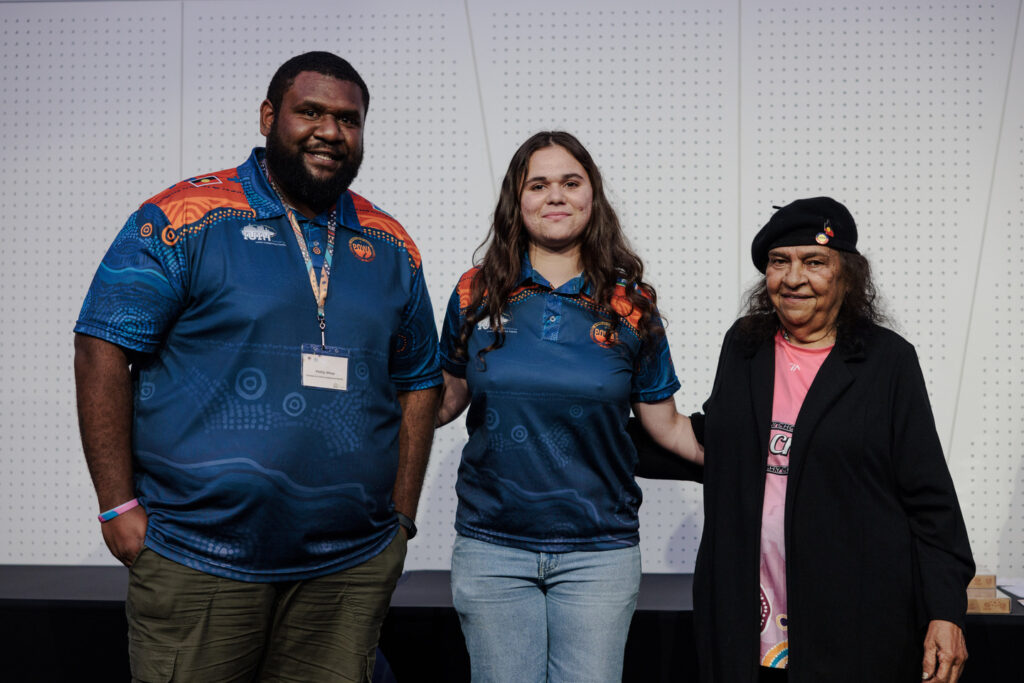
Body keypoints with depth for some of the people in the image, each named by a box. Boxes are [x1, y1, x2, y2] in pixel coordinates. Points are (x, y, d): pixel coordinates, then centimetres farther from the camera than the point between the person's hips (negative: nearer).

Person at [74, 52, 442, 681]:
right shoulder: (186, 218, -4)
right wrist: (120, 506, -10)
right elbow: (104, 352, -6)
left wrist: (400, 517, 7)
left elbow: (418, 382, 13)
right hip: (200, 564, -3)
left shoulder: (390, 247, 9)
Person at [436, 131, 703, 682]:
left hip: (598, 552, 0)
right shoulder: (476, 294, 2)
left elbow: (666, 424, 5)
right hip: (491, 547, 1)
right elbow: (447, 398, 11)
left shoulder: (630, 305, 1)